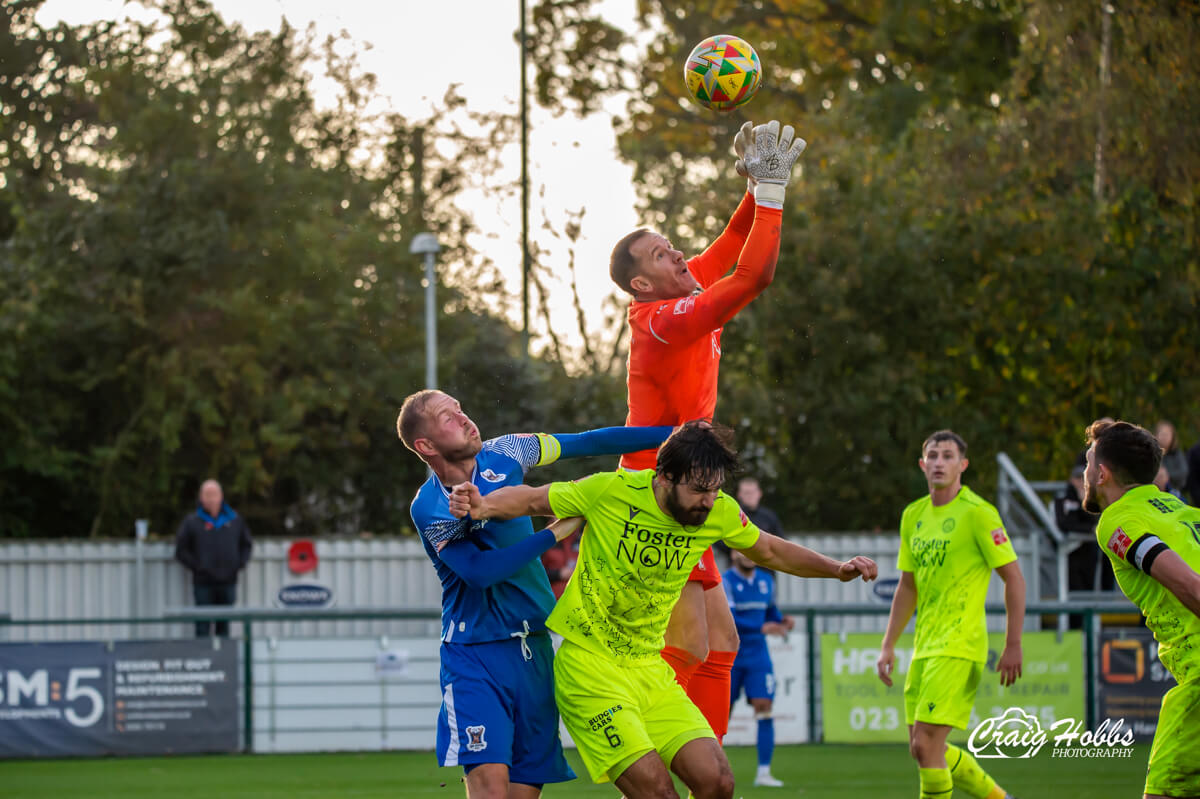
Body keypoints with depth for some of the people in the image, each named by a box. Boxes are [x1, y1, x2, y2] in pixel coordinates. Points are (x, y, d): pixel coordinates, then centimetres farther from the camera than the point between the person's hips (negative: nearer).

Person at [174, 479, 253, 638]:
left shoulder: (235, 520, 8)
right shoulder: (192, 522, -1)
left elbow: (246, 544, 18)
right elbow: (181, 550, 1)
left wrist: (240, 563, 3)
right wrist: (195, 566, -11)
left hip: (228, 583, 3)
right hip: (203, 584, -3)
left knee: (224, 625, 8)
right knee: (203, 626, -4)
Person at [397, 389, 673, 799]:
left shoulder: (501, 455, 3)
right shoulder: (429, 509, -10)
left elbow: (585, 443, 9)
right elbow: (479, 571, -22)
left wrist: (672, 435, 8)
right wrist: (556, 533, -19)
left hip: (534, 649, 5)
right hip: (475, 654, -5)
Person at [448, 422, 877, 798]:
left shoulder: (719, 512, -1)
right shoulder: (612, 491, -15)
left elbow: (769, 551, 18)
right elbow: (531, 499, -2)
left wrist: (837, 569, 8)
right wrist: (482, 506, -20)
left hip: (649, 668, 5)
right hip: (589, 664, -5)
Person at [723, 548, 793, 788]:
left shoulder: (766, 581, 8)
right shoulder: (725, 582, -10)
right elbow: (728, 620, -21)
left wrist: (783, 620, -1)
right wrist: (762, 628, -31)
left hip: (758, 655, 4)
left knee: (764, 708, -9)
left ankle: (763, 772, -8)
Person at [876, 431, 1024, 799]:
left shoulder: (977, 513, -9)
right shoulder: (913, 516, 13)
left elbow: (1014, 578, -9)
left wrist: (1013, 646, -13)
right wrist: (888, 645, 16)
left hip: (959, 646, -8)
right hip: (925, 645, 8)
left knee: (925, 743, -15)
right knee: (925, 749, 10)